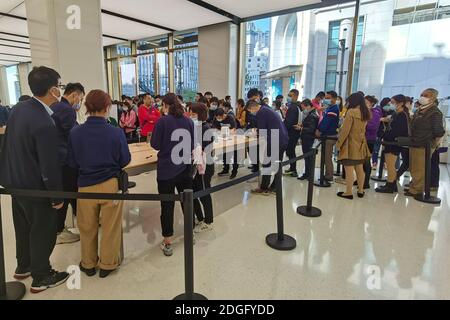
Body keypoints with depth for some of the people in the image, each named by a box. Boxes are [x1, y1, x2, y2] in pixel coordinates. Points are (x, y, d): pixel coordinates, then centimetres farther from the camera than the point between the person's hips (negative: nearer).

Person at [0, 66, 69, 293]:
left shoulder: (19, 108, -1)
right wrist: (57, 196, -14)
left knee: (24, 226, 25)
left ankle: (24, 266, 45)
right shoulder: (44, 123, -29)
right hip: (34, 187, -9)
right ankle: (41, 277, 28)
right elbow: (50, 166, -25)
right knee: (43, 231, 10)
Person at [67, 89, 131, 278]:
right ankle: (108, 264, 28)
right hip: (111, 184, -2)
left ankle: (88, 264, 36)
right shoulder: (116, 132, -14)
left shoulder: (75, 133, -9)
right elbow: (125, 161, -5)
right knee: (110, 227, 14)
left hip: (85, 185, 2)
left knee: (87, 228, 19)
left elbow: (72, 163, 0)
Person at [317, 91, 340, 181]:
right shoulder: (329, 108, 16)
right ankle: (328, 175, 23)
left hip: (330, 136, -10)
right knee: (325, 156, 14)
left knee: (327, 157, -4)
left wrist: (319, 130, -10)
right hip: (326, 135, 10)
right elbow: (324, 119, 15)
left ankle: (329, 176, 4)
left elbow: (326, 122, -20)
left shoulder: (334, 109, -14)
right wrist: (319, 130, 3)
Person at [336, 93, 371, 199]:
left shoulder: (351, 112, -13)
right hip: (360, 144, 8)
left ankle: (349, 192, 2)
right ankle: (360, 191, 25)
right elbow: (362, 129, 14)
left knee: (349, 169, -3)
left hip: (350, 144, -8)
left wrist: (339, 143, -9)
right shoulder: (365, 113, 9)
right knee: (359, 168, 15)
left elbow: (345, 130, -15)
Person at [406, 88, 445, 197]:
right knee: (413, 168, 19)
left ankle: (416, 190, 12)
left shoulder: (435, 113, -14)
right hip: (414, 144, 8)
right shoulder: (419, 111, 10)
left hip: (424, 147, -8)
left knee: (419, 170, 0)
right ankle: (414, 186, 33)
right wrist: (412, 141, 14)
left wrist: (434, 144, -8)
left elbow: (440, 132, -15)